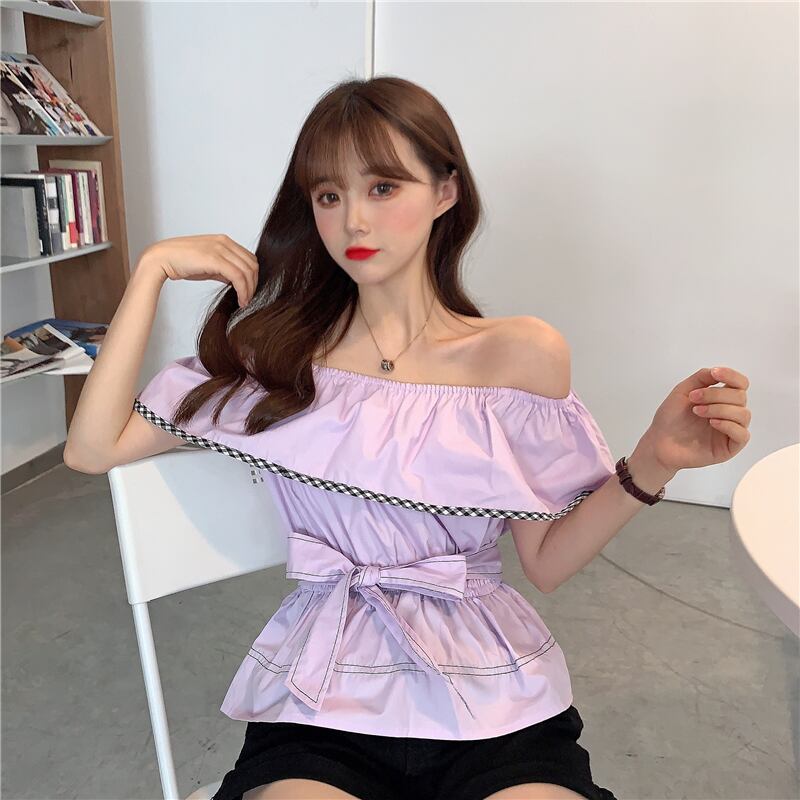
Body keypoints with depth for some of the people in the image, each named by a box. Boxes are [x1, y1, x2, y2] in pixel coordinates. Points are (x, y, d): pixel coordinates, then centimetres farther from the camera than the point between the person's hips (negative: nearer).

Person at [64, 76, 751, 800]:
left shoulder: (522, 354, -1)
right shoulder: (276, 353, 1)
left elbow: (545, 561, 2)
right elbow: (93, 449, -4)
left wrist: (653, 463, -13)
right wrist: (154, 267, -3)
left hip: (496, 697, 1)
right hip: (324, 696, 0)